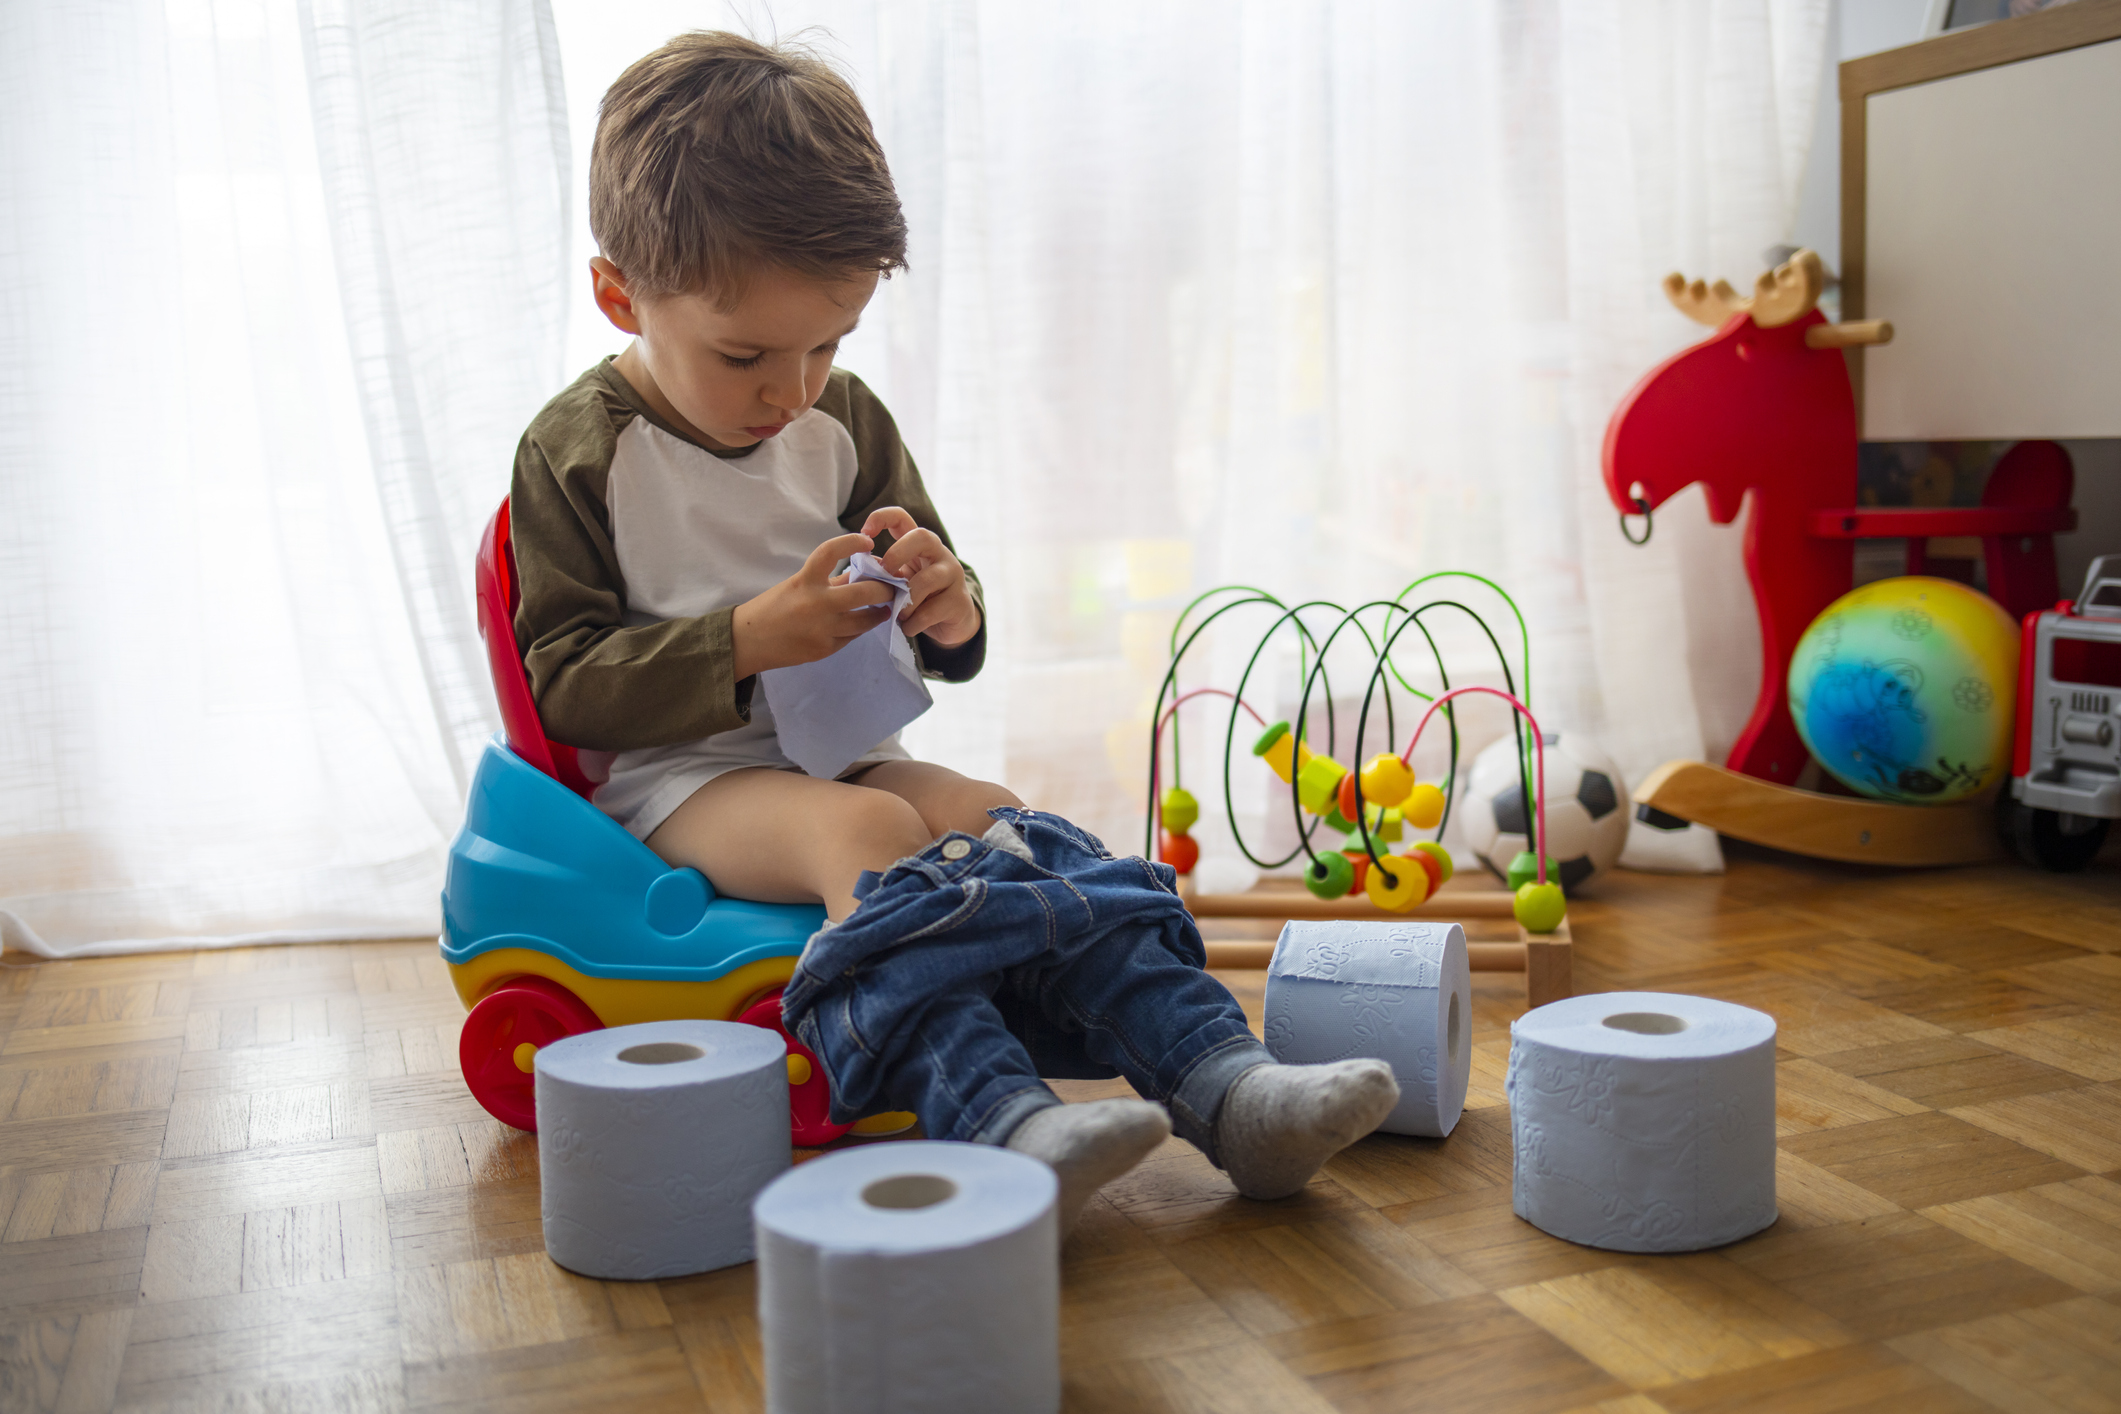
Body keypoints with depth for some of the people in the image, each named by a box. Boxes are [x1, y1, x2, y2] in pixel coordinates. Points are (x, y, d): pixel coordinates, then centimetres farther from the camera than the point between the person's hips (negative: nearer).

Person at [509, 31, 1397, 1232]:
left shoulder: (846, 423, 10)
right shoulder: (578, 452, -5)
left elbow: (950, 650, 15)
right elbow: (565, 682, -8)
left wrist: (949, 609, -12)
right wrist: (748, 641, -21)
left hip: (842, 752, 5)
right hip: (676, 777, -5)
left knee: (1016, 828, -20)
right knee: (869, 835, -34)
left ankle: (1222, 1083, -31)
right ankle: (997, 1115, -53)